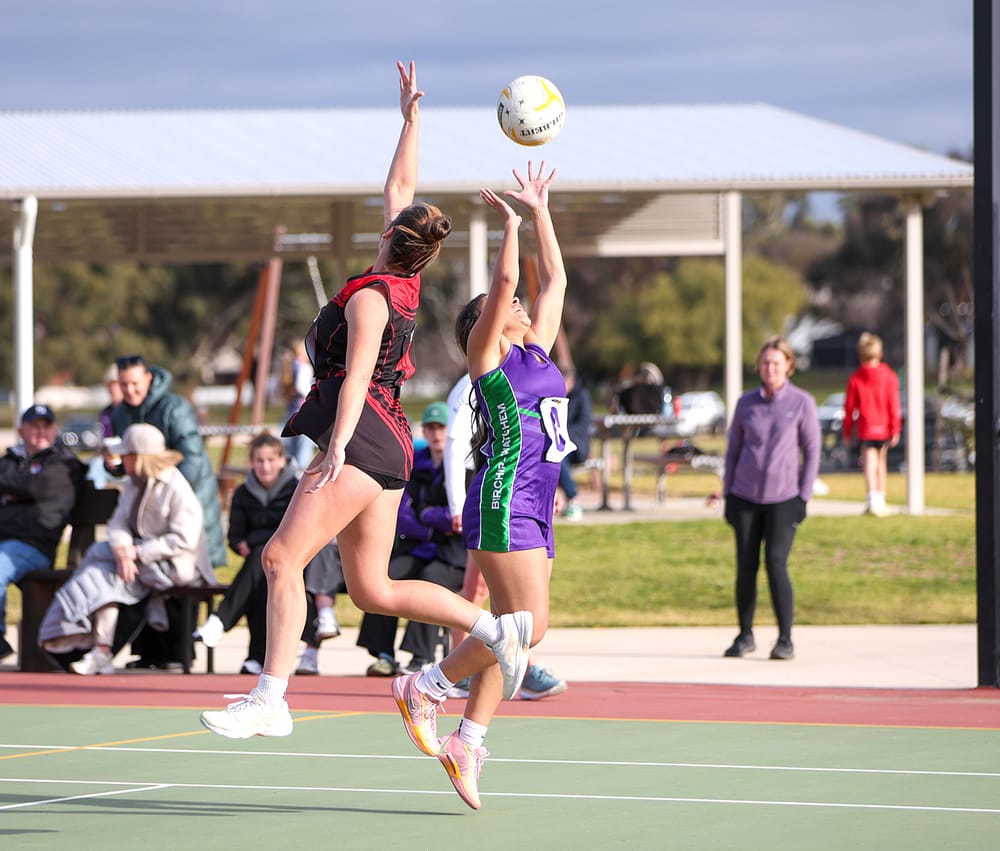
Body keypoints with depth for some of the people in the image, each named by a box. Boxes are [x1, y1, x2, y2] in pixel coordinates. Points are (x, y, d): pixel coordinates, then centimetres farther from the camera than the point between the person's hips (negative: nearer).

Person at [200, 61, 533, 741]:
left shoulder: (370, 296, -9)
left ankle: (269, 700, -25)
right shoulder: (406, 284, 13)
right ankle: (496, 628, 6)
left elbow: (357, 374, -23)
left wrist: (339, 443, -34)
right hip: (388, 447, 9)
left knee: (283, 557, -16)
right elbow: (400, 186, 25)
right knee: (372, 589, 10)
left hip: (362, 437, -9)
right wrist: (411, 117, 30)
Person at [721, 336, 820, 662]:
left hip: (784, 498, -3)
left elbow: (812, 452, -1)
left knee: (776, 564, -13)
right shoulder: (746, 403, 5)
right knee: (746, 567, 1)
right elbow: (733, 450, 12)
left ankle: (785, 640, -8)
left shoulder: (802, 403, -3)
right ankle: (745, 635, 15)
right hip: (746, 496, 3)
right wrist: (727, 495, 7)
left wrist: (804, 497, -6)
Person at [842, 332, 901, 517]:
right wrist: (896, 430, 0)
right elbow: (894, 406, -4)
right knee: (881, 462, 19)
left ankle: (872, 497, -29)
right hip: (884, 428, 2)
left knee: (869, 464, -10)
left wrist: (847, 432, 10)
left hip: (865, 429, -2)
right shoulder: (889, 377, -1)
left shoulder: (855, 378, -3)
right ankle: (880, 498, 27)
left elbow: (849, 406, 0)